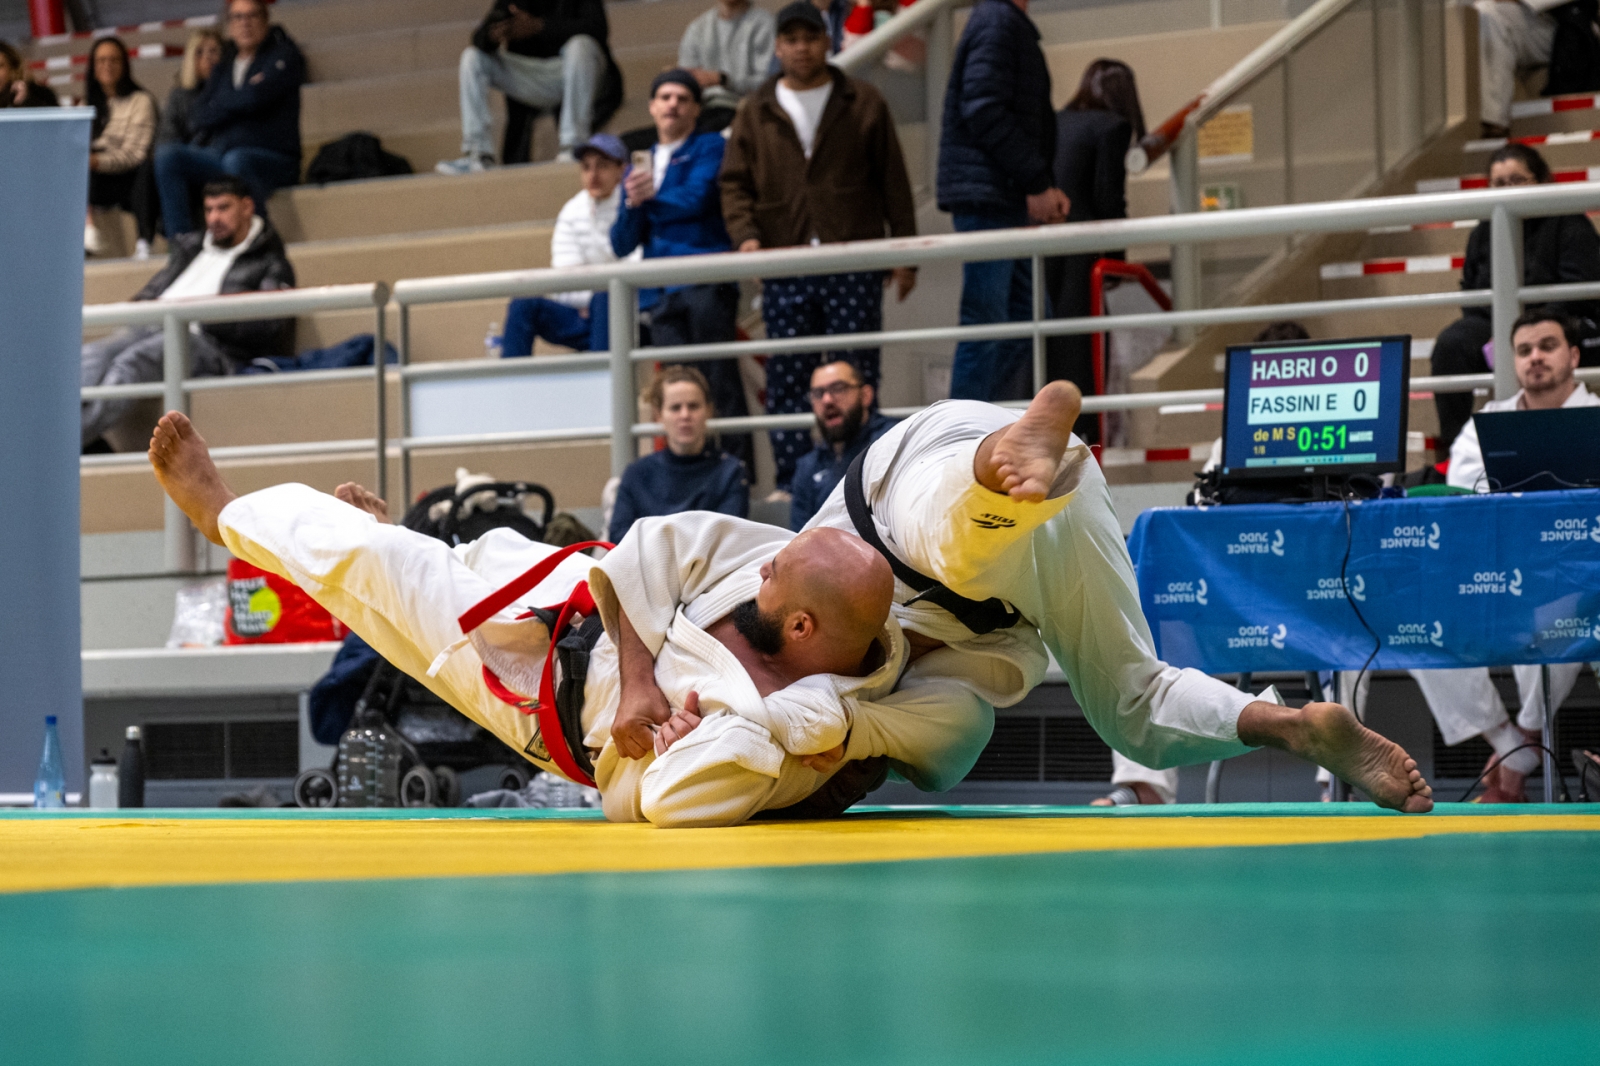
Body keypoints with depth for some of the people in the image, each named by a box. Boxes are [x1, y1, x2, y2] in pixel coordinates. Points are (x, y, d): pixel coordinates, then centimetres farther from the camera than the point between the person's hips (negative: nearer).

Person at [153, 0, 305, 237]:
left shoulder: (284, 55, 3)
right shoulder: (223, 68, 21)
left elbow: (255, 98, -14)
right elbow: (197, 118, 8)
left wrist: (220, 104, 3)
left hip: (274, 160, -6)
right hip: (219, 153, 6)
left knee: (236, 160, -39)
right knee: (166, 155, -17)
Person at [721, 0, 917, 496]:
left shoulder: (863, 104, 9)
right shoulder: (757, 114, 13)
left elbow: (893, 181, 9)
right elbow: (735, 183, 10)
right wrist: (745, 235, -9)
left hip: (854, 267, -1)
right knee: (786, 380, 0)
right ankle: (789, 482, 4)